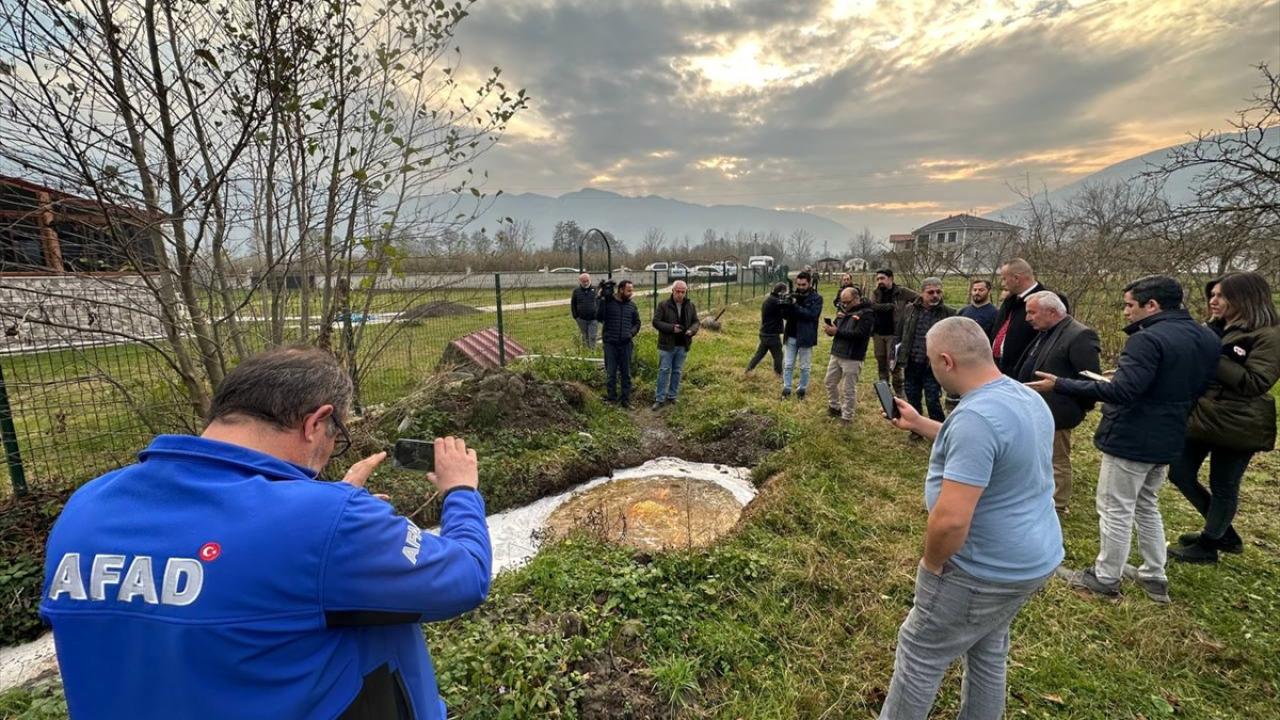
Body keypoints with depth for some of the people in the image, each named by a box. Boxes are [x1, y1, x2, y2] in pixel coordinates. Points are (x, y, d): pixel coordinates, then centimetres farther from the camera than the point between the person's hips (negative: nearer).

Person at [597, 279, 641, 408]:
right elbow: (599, 317, -16)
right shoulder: (608, 302, -4)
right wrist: (603, 300, -22)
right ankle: (611, 397, 21)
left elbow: (637, 323, 15)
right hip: (610, 343, -2)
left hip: (626, 344, 3)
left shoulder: (632, 305, 5)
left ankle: (625, 399, 18)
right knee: (610, 373, 6)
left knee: (626, 373, 8)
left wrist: (631, 332, -4)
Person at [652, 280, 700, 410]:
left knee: (677, 371, 12)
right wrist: (671, 328, -21)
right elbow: (656, 321, -10)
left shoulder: (691, 306, 4)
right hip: (667, 344, -4)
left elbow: (695, 322, 10)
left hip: (683, 345, 4)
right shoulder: (663, 305, -8)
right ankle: (659, 398, 7)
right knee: (664, 370, -1)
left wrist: (692, 330, -13)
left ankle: (672, 396, 25)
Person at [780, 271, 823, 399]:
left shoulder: (817, 298, -4)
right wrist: (786, 306, -18)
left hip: (806, 338, -3)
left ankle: (802, 390, 19)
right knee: (788, 365, 7)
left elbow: (812, 315, -19)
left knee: (804, 367, 8)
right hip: (790, 337, 3)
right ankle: (786, 389, 15)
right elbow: (785, 315, 3)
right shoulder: (793, 296, 6)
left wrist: (796, 306, -23)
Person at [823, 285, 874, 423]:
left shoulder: (866, 313, -11)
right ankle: (835, 407, 37)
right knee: (830, 382, 17)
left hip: (852, 358, -7)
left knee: (849, 389, 3)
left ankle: (847, 417, 15)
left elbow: (858, 334, -22)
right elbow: (836, 328, 12)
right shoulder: (844, 310, 12)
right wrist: (830, 329, -13)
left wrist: (836, 331, -24)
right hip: (836, 354, 7)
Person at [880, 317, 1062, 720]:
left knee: (919, 655, 10)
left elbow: (951, 519, -34)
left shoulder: (975, 416, -31)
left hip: (988, 570, -9)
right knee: (987, 652, 26)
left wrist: (931, 562, -16)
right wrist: (918, 424, 21)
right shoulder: (1025, 397, 2)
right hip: (1033, 558, 9)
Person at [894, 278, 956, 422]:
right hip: (910, 365, 3)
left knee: (933, 402, -1)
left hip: (932, 367, -3)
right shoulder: (909, 310, 4)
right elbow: (898, 335, 11)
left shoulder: (948, 314, -4)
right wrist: (895, 356, 7)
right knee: (913, 402, 14)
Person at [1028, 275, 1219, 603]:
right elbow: (1197, 388, 19)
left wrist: (1060, 385, -29)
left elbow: (1122, 391, -30)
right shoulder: (1207, 338, 8)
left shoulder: (1148, 339, -22)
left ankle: (1106, 578, 17)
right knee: (1146, 506, 23)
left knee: (1116, 510, 4)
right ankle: (1155, 577, 32)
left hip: (1131, 439, -9)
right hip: (1167, 439, 9)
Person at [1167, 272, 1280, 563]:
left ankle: (1208, 545, 23)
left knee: (1223, 487, 7)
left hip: (1236, 425, -7)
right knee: (1180, 474, 12)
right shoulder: (1214, 330, 10)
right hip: (1200, 416, 7)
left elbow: (1256, 383, -19)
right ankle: (1223, 532, 32)